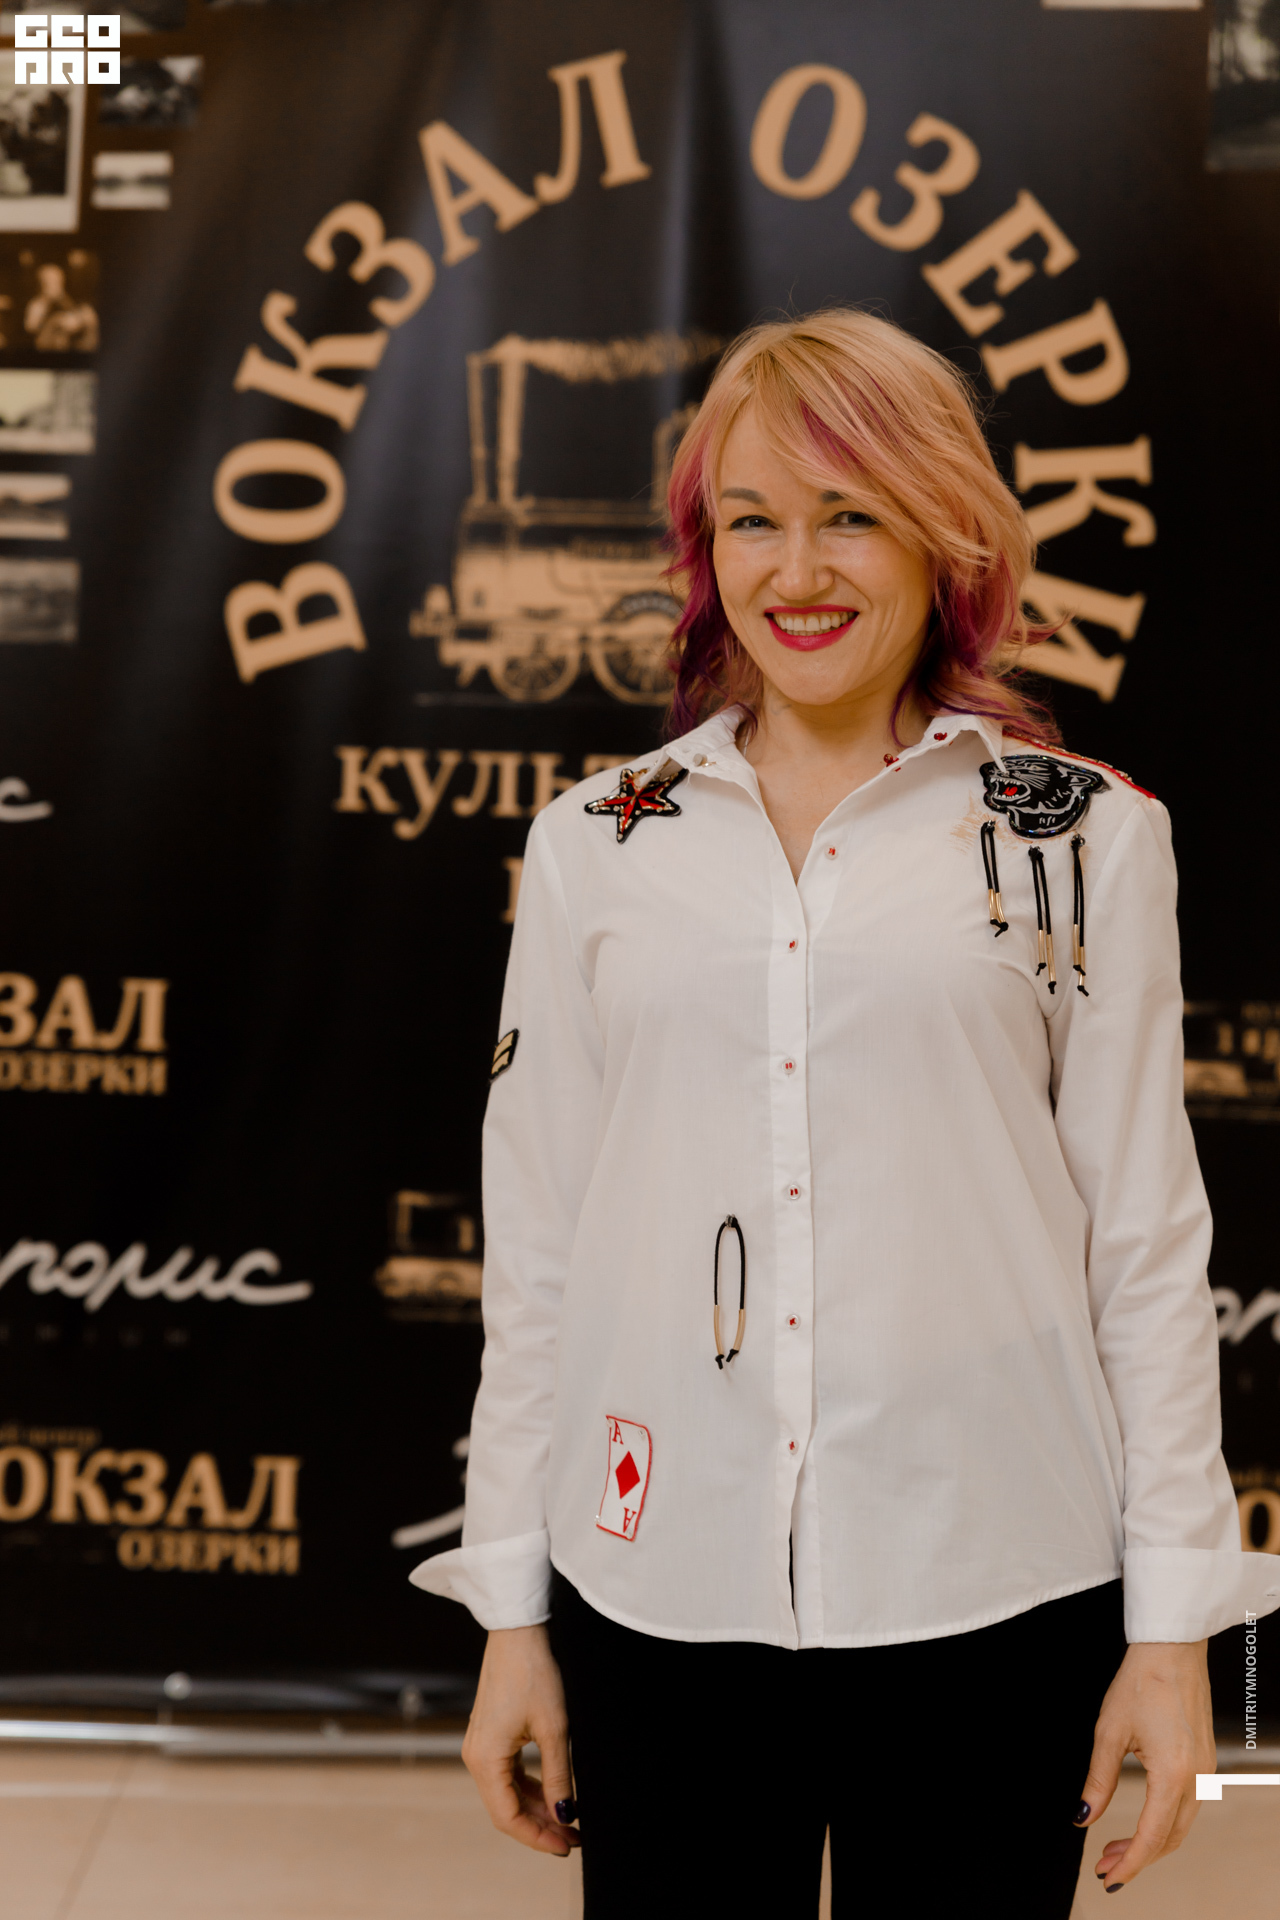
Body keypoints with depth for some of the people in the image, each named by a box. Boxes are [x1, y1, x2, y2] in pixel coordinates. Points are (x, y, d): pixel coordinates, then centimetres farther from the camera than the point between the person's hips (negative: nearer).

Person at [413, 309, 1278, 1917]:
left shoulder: (1087, 836, 1)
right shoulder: (597, 845, 6)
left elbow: (1148, 1237, 2)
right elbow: (533, 1240, 8)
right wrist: (509, 1608, 7)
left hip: (993, 1599, -1)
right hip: (658, 1587, 1)